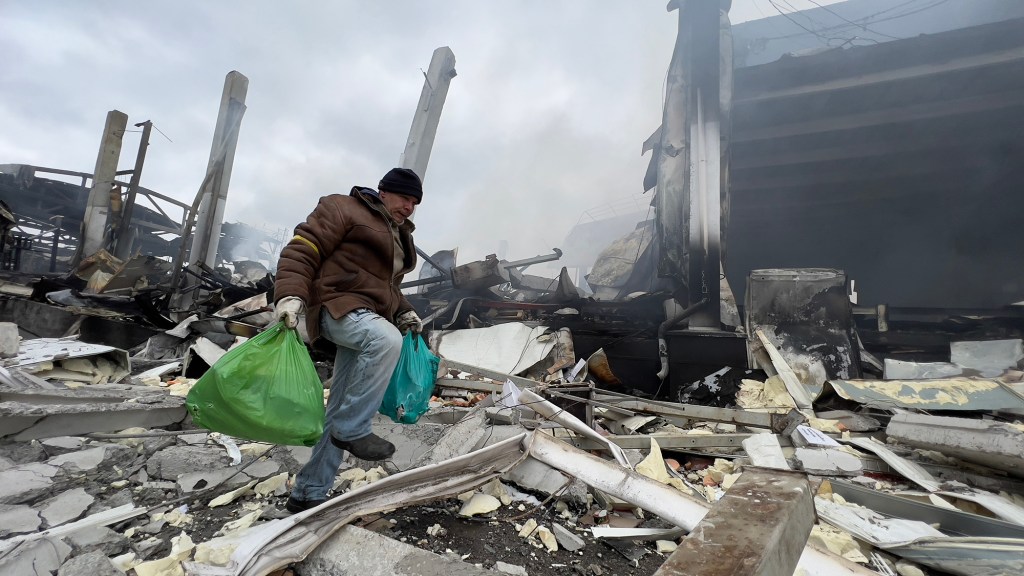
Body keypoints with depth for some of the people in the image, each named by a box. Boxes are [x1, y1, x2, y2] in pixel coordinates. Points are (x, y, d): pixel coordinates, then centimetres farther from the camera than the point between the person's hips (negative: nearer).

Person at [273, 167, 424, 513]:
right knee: (387, 341, -38)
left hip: (369, 318, 8)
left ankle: (308, 494, 16)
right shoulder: (344, 209, -2)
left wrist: (403, 312, 18)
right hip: (340, 306, -8)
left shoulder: (399, 235, 24)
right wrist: (291, 294, -26)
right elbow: (303, 249, -12)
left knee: (340, 412, 6)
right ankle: (353, 430, -21)